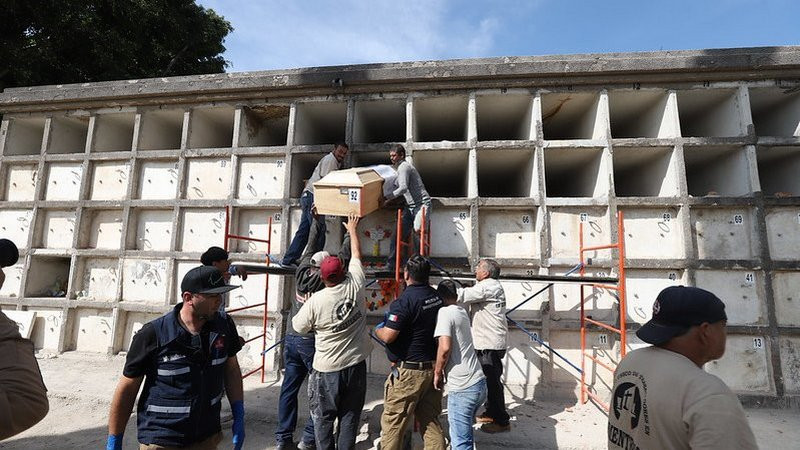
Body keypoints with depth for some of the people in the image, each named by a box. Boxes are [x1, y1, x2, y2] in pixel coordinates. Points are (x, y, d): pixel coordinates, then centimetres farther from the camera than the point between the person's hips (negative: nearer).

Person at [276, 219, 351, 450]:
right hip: (312, 341, -6)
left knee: (289, 388, 13)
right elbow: (344, 256, -8)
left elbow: (311, 246, 12)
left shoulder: (302, 272, -1)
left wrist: (316, 221, 23)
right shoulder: (325, 281, -13)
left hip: (291, 338, 6)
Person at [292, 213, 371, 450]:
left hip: (327, 370, -3)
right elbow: (356, 255, 6)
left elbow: (298, 326, -1)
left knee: (323, 419, 16)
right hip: (356, 365, 3)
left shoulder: (315, 301, -18)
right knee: (349, 417, 15)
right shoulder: (355, 285, -11)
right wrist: (353, 229, 20)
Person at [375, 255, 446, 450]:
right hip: (432, 368, 8)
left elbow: (388, 336, -21)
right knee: (431, 420, 17)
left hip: (409, 370, -7)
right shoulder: (436, 296, 3)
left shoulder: (404, 301, -20)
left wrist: (377, 330, -1)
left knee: (392, 422, 8)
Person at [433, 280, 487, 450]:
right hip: (479, 382, 8)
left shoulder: (444, 312, -11)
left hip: (462, 388, -8)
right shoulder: (462, 312, 12)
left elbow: (445, 347, -21)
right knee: (463, 430, 23)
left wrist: (437, 373, -7)